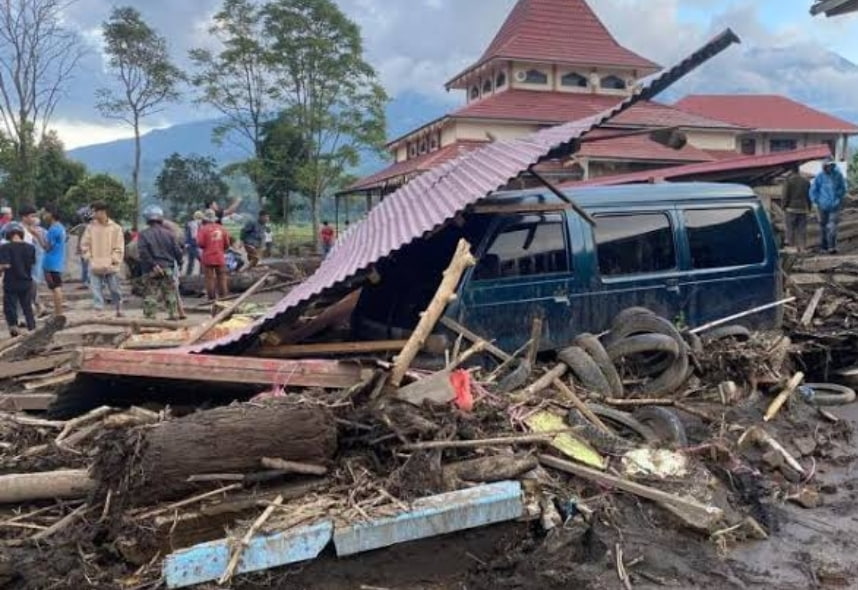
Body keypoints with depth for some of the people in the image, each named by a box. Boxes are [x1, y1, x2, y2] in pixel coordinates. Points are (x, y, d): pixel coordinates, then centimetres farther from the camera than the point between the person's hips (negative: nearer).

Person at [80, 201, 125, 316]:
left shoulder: (115, 228, -2)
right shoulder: (90, 227, 4)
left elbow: (119, 247, -2)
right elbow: (84, 244, 9)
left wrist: (113, 260, -11)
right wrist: (89, 257, -2)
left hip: (111, 267, -2)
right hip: (95, 266, 2)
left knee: (114, 289, 9)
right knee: (96, 289, -1)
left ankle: (119, 309, 28)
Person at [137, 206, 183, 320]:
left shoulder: (143, 234, -4)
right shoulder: (169, 234, 3)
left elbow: (143, 252, -16)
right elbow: (177, 251, 2)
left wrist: (153, 264, -15)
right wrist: (179, 261, 18)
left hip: (150, 271, -3)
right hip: (167, 268, 3)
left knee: (150, 295, 2)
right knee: (170, 294, 12)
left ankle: (150, 317, -1)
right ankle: (174, 315, 14)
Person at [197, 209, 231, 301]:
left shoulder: (203, 229, -7)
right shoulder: (222, 228, 5)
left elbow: (200, 243, -13)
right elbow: (227, 243, 7)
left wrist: (206, 247, 8)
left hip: (208, 258, -3)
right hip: (220, 258, 3)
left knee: (210, 279, 1)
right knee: (222, 278, 9)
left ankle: (212, 298, -1)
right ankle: (224, 297, 10)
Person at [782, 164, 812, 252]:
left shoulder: (789, 180, -7)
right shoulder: (806, 181, 9)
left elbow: (785, 195, -8)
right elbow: (809, 196, 13)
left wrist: (784, 206, 3)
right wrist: (808, 208, 19)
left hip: (792, 208, -4)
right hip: (803, 209, 4)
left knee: (791, 228, 1)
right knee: (802, 229, 6)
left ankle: (791, 244, -2)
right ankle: (802, 247, 6)